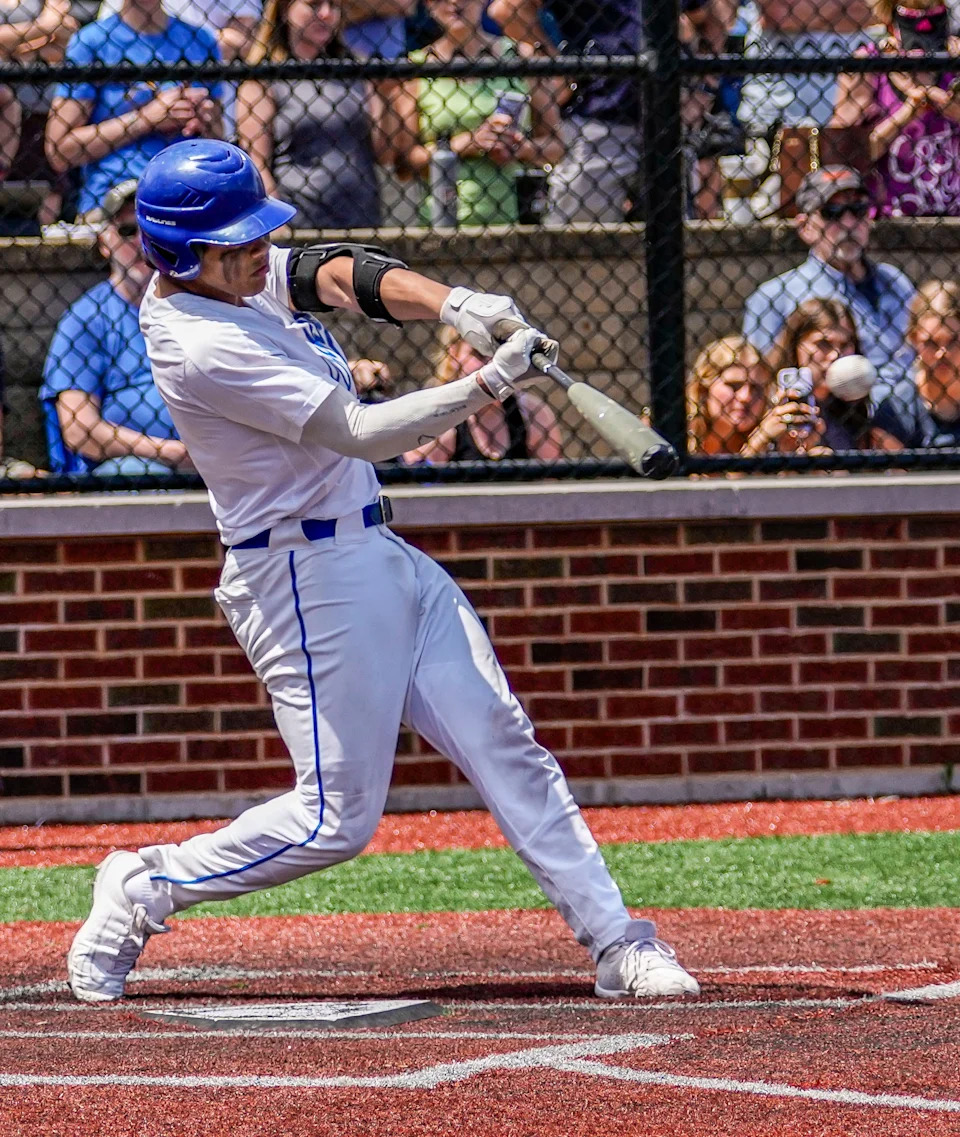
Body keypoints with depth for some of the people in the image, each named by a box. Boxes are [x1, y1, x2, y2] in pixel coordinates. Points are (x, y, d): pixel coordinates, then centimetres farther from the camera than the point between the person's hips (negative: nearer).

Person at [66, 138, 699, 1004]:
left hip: (379, 555, 10)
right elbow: (360, 432, -23)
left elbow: (337, 272, 3)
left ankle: (615, 942, 2)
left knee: (504, 745, 3)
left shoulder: (245, 277, 6)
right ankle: (143, 890, 12)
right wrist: (487, 386, -26)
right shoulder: (201, 345, -22)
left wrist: (450, 305, -16)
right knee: (337, 818, -5)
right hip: (307, 579, -10)